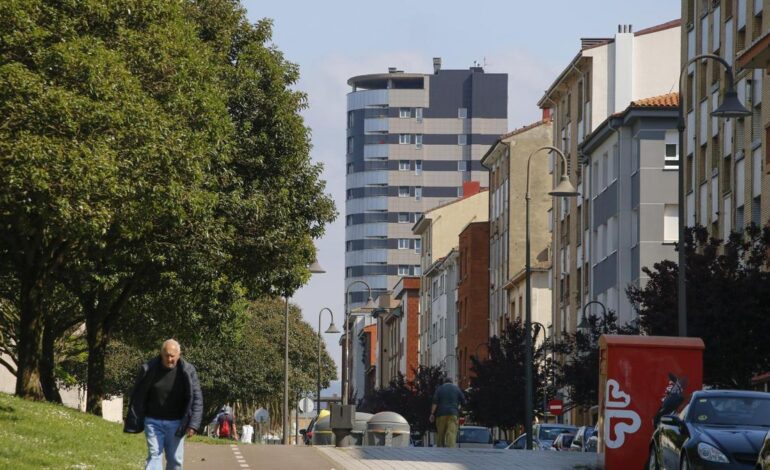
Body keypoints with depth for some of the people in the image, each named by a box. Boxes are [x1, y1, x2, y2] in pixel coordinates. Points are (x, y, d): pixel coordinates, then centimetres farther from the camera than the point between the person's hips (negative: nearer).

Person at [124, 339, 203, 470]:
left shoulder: (188, 372, -7)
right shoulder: (148, 369, -6)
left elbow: (196, 399, -7)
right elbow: (137, 397, 2)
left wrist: (193, 424, -16)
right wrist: (132, 422, 3)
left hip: (175, 423, 1)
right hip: (153, 421, -1)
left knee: (175, 459, 5)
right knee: (154, 455, -10)